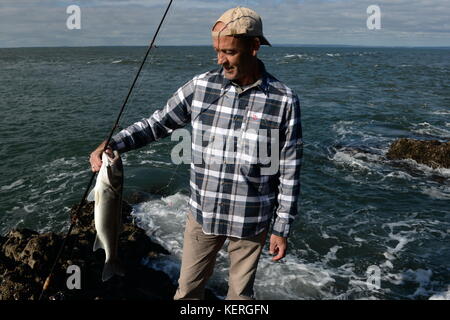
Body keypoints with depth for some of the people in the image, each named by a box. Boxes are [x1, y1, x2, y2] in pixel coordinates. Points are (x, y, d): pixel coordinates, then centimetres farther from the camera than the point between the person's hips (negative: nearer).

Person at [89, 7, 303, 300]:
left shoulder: (284, 101, -12)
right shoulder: (201, 86, -6)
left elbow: (289, 172, -8)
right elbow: (158, 124, 2)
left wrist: (282, 229, -5)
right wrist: (112, 144, -12)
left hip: (250, 221, -2)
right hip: (203, 214, 2)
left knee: (241, 292, 18)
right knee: (188, 289, 18)